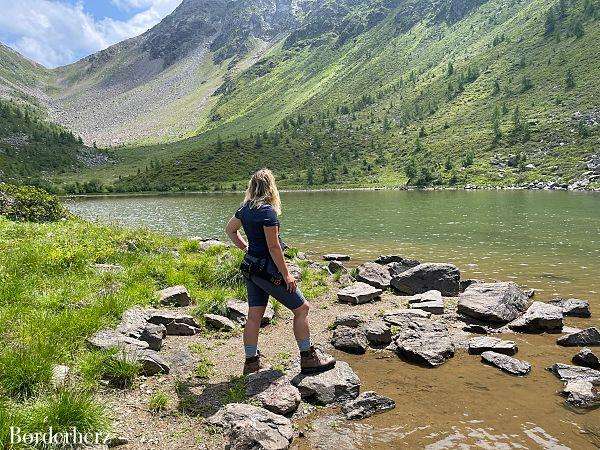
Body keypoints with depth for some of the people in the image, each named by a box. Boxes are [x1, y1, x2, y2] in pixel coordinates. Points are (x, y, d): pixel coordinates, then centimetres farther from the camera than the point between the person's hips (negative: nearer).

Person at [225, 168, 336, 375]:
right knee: (302, 308, 3)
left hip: (251, 267, 8)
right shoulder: (267, 210, -19)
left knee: (254, 315, 14)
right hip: (267, 269, -8)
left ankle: (251, 362, 22)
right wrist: (286, 275, -15)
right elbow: (273, 246, -20)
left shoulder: (245, 208, 6)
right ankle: (308, 358, 11)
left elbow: (229, 229, 21)